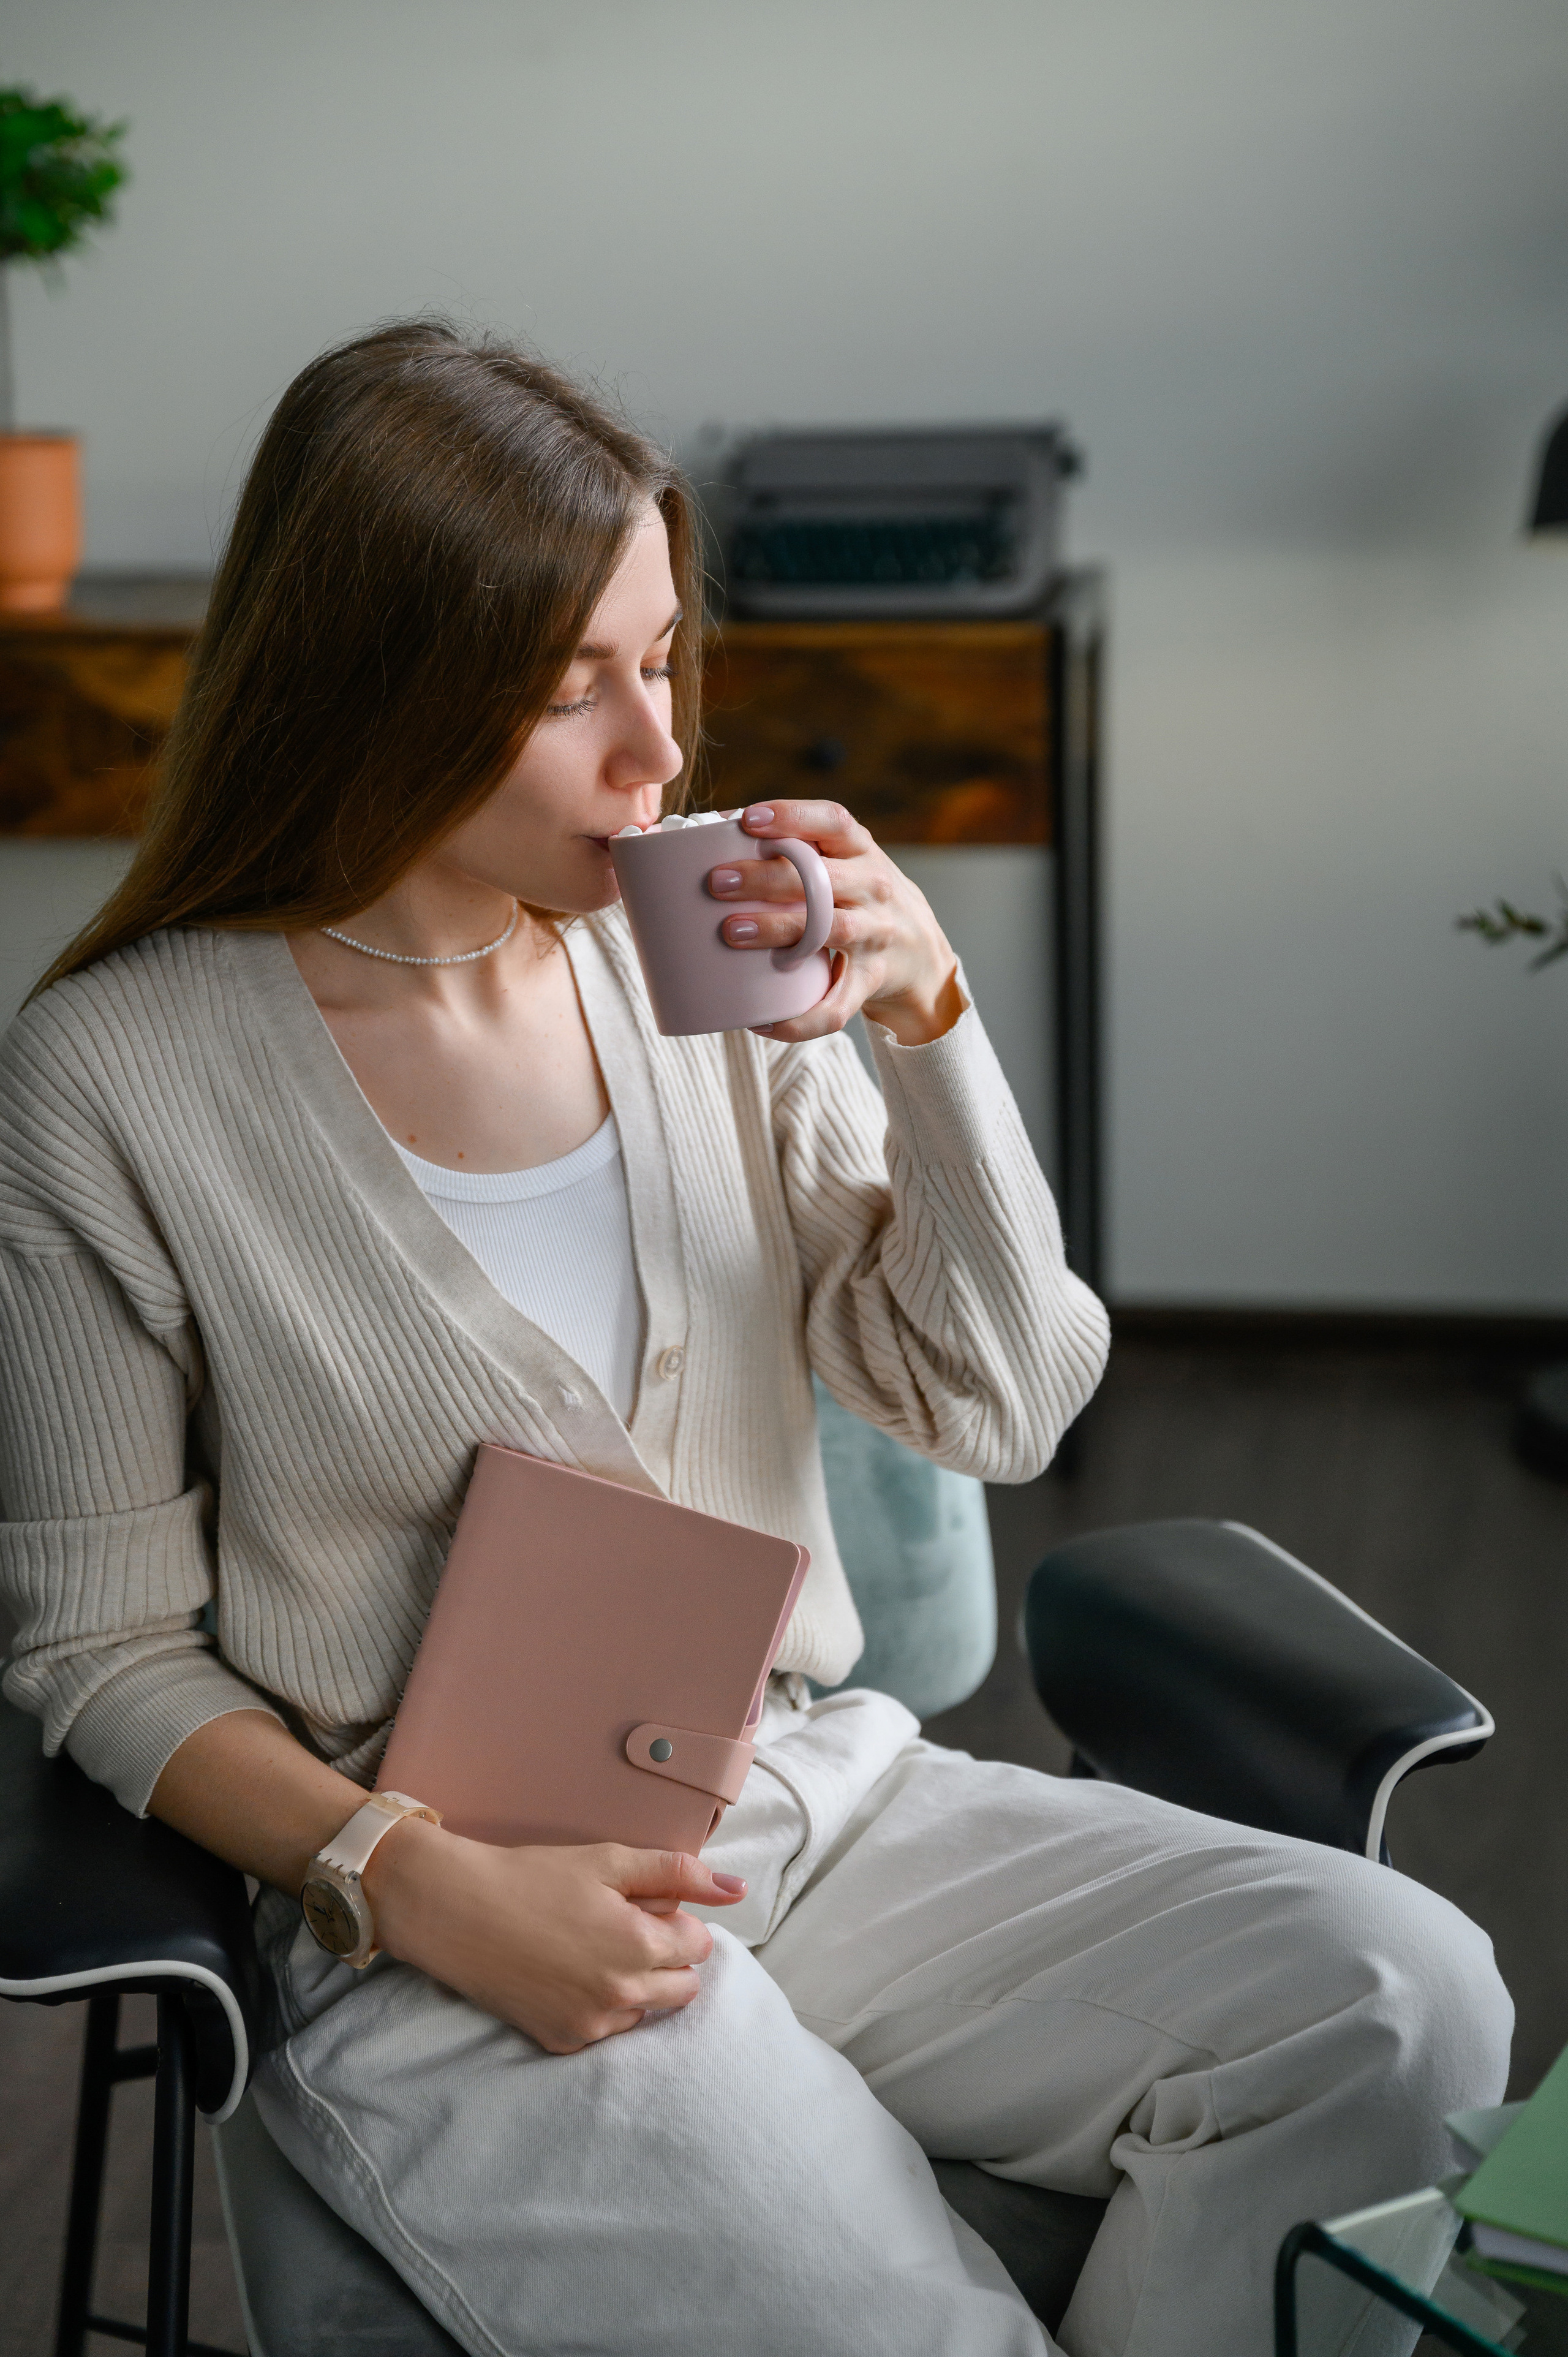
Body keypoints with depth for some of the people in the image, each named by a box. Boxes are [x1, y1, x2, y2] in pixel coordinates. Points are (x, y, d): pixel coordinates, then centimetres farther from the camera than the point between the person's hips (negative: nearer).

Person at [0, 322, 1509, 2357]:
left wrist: (930, 1019, -11)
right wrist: (427, 1887, -17)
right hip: (445, 1937, -5)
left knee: (1404, 2000, -17)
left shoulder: (704, 959, 4)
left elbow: (1003, 1409, 3)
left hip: (822, 1796, 5)